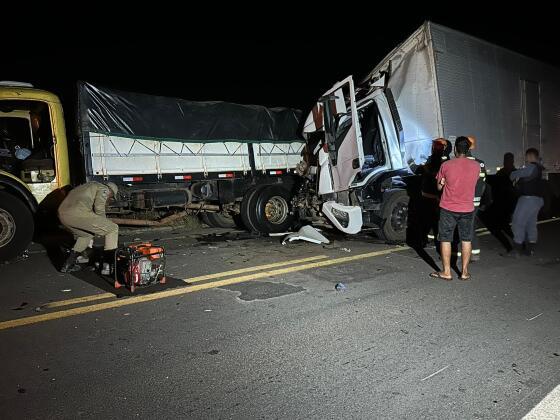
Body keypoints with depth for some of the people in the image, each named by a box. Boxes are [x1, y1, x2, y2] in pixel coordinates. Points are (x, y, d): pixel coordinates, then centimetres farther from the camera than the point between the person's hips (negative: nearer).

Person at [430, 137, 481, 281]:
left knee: (445, 239, 6)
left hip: (448, 208, -3)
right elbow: (473, 182, 13)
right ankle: (465, 272, 17)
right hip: (467, 209, 3)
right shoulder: (476, 166, -3)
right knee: (466, 240, 12)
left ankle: (446, 272, 9)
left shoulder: (446, 165, -11)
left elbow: (439, 187, -1)